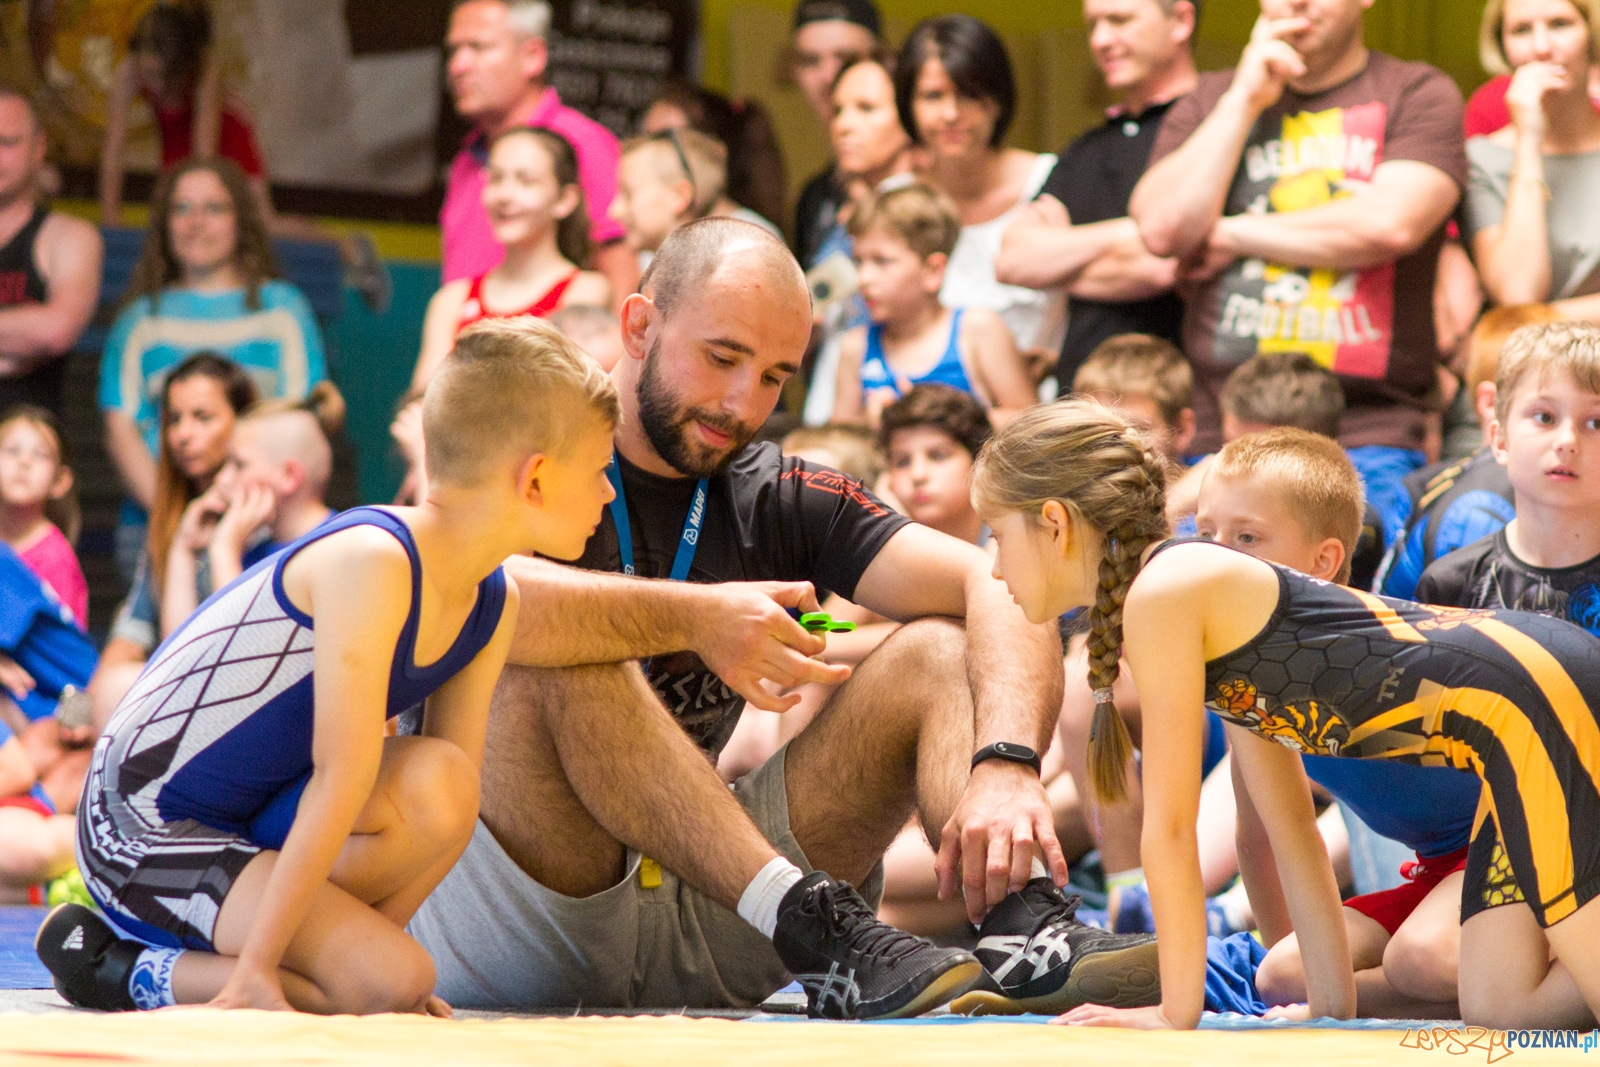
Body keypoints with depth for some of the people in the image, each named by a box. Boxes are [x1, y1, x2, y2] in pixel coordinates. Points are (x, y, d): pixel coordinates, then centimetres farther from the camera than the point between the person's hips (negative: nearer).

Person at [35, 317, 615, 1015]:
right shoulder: (372, 559, -24)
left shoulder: (494, 607, 5)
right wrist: (255, 970, -24)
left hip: (255, 820, 9)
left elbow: (449, 798, 6)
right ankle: (128, 973, -6)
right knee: (389, 983, -23)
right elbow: (342, 775, -26)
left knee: (439, 785, -19)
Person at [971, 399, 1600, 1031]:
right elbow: (1289, 826, 22)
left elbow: (1170, 827, -7)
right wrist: (1331, 1002, 22)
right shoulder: (1205, 589, 19)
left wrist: (1177, 1010, 0)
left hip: (1543, 705, -9)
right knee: (1498, 1010, 5)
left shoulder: (1161, 592, -9)